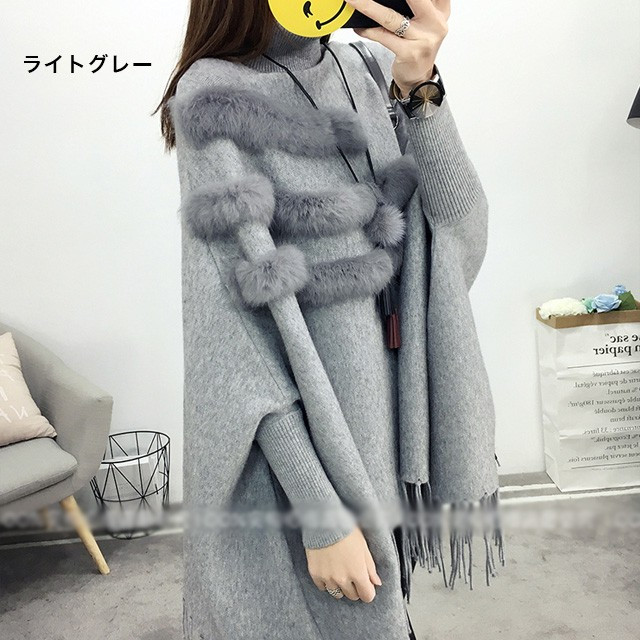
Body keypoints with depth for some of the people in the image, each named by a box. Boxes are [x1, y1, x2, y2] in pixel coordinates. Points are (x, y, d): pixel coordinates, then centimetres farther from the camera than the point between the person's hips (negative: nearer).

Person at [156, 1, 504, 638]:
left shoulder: (366, 68, 4)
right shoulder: (216, 96, -14)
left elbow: (463, 229, -5)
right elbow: (245, 318, -19)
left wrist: (421, 92, -22)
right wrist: (322, 515, -20)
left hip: (396, 402, 6)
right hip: (301, 434, -5)